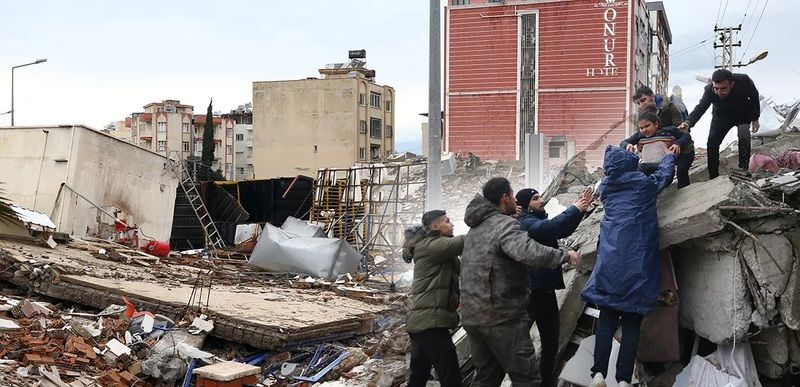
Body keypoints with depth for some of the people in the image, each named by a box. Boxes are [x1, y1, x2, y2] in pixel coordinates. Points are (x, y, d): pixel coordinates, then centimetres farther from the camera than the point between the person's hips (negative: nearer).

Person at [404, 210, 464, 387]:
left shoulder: (436, 248, 23)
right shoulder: (430, 245, -9)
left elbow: (460, 270, 16)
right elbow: (463, 242, -22)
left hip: (422, 320, 11)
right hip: (431, 321, -11)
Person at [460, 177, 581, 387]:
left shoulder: (476, 228, 16)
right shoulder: (505, 224, -13)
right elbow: (528, 252, -31)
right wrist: (565, 255, -20)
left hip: (472, 315, 9)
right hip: (502, 316, -9)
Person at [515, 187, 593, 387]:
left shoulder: (539, 221, 17)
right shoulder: (524, 222, -12)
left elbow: (562, 230, 18)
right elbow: (551, 227, -28)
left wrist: (579, 209, 5)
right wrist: (575, 209, -22)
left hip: (545, 290, 10)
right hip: (530, 291, -10)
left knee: (551, 341, 17)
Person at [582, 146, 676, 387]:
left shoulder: (606, 188, 8)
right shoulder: (644, 184, 0)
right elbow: (664, 172, 21)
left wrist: (627, 157, 46)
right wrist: (671, 154, 40)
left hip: (609, 265, 3)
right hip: (637, 266, -2)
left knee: (606, 322, 5)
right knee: (631, 325, 2)